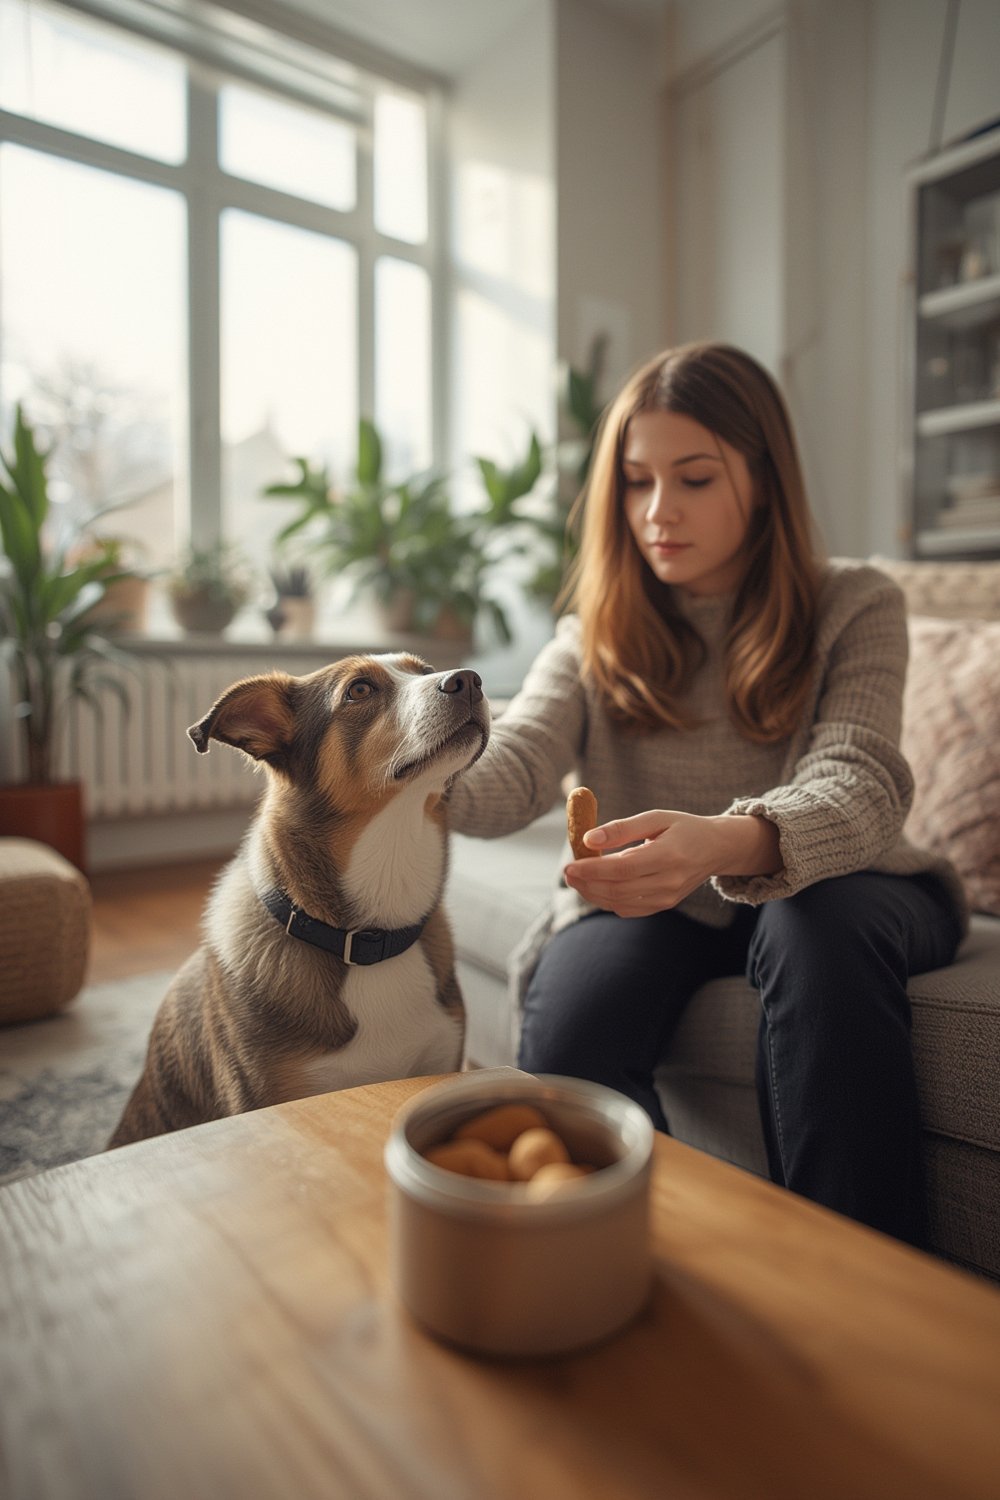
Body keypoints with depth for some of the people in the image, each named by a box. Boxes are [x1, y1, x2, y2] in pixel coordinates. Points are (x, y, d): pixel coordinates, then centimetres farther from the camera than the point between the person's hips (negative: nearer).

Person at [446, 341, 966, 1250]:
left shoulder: (855, 608, -3)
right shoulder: (596, 636, 3)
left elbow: (860, 787, -21)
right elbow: (511, 772, -14)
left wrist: (723, 843, -44)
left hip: (825, 893, 0)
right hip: (647, 905, 2)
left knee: (818, 926, -35)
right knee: (565, 1030, -29)